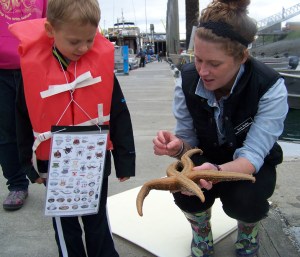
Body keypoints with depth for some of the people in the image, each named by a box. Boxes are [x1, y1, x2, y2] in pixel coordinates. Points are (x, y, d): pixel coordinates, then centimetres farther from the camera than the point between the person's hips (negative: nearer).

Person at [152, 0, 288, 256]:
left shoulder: (270, 88, -28)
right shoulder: (187, 80, -20)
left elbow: (252, 155, -29)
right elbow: (189, 142, -11)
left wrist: (217, 171, -51)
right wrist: (177, 146, -37)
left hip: (252, 165, -1)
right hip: (205, 160, 2)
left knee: (243, 200, -31)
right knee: (185, 193, -28)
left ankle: (248, 230, 10)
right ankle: (201, 230, 10)